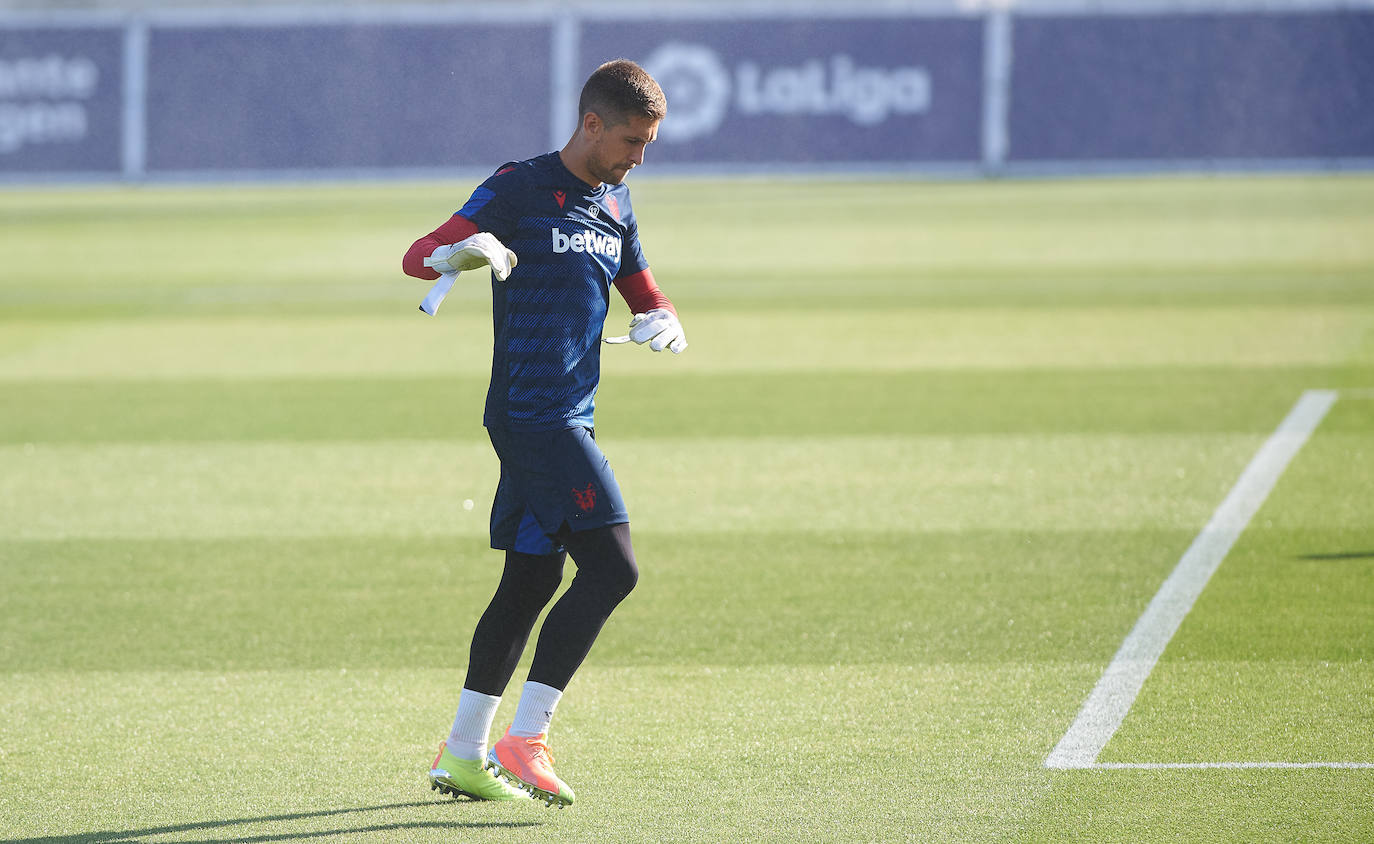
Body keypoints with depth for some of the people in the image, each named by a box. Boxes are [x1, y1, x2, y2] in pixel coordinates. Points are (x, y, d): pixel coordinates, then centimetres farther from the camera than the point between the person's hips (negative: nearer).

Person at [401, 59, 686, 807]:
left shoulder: (613, 205, 15)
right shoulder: (519, 189, -9)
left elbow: (644, 293, 26)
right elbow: (417, 256, -14)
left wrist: (663, 324, 1)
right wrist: (462, 251, -37)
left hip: (567, 419, 9)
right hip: (530, 410, -9)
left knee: (532, 579, 12)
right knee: (611, 568, -15)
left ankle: (461, 754, 20)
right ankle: (523, 739, -13)